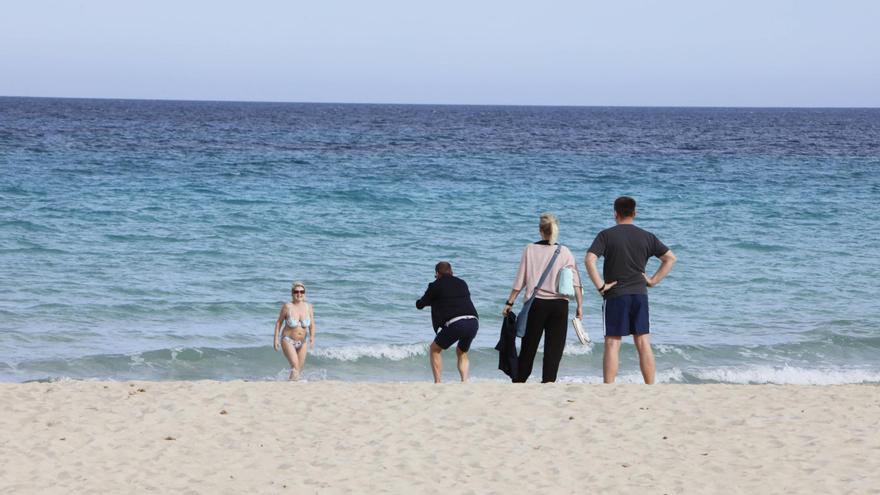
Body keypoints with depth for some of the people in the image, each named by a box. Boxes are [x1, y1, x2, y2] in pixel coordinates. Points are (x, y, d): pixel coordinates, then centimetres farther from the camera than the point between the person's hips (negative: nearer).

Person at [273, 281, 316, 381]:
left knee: (300, 369, 14)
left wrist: (312, 337, -14)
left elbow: (312, 325, 2)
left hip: (302, 343, 5)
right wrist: (276, 339, -8)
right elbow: (279, 322, -4)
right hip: (288, 340, -5)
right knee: (295, 366, -22)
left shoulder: (309, 307, -5)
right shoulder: (287, 306, -15)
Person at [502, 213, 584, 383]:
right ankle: (548, 381, -3)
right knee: (554, 347, 3)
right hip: (559, 305, 0)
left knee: (528, 346, 9)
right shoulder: (564, 252, 0)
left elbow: (520, 281, 0)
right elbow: (575, 282, -4)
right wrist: (579, 306, 0)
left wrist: (509, 303, 7)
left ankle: (519, 381, 13)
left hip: (536, 304, 0)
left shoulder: (530, 250, -1)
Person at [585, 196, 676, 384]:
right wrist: (653, 280, 6)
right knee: (643, 344, 6)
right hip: (640, 295, 3)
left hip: (615, 295, -3)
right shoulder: (646, 237, 6)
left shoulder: (606, 235, -3)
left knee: (612, 344, -1)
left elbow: (589, 260, -16)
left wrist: (600, 285, -10)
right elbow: (670, 258, 7)